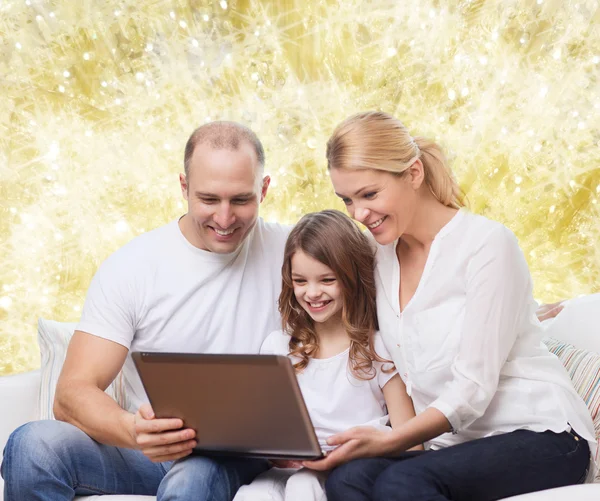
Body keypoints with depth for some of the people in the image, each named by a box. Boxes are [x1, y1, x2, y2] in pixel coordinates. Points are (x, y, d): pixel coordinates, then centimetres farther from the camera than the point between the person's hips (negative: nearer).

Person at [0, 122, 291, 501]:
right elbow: (73, 394, -10)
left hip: (240, 456, -2)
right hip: (145, 451, 2)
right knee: (33, 444, -26)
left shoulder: (289, 254, -2)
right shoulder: (130, 267, -3)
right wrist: (133, 430, -34)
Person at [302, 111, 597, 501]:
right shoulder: (379, 258, 11)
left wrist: (390, 441, -27)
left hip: (541, 435, -5)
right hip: (456, 446, 6)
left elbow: (472, 388, -16)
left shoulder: (488, 244, -10)